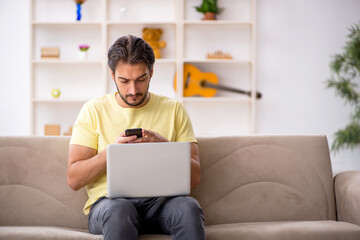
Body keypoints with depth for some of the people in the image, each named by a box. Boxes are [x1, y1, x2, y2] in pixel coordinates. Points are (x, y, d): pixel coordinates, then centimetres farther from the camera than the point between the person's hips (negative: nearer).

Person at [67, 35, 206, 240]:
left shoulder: (174, 109, 13)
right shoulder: (93, 110, 10)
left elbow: (194, 178, 7)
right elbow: (74, 179, 3)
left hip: (160, 199, 2)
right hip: (110, 200, -1)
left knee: (188, 207, -33)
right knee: (119, 210, -38)